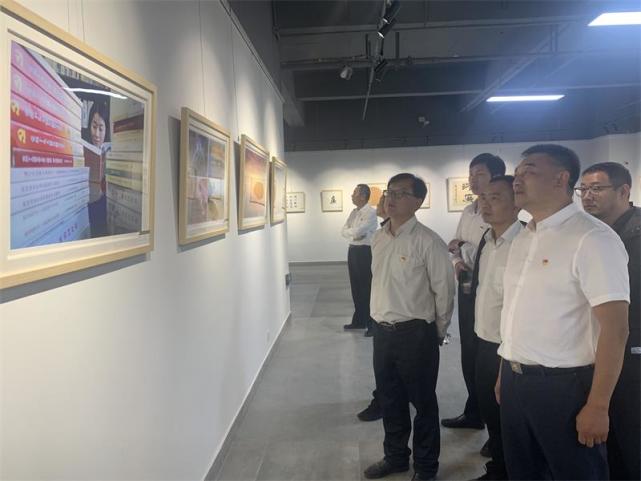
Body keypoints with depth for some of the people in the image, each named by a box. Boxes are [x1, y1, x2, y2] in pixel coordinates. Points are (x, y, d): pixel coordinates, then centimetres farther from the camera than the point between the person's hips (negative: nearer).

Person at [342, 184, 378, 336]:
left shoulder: (371, 212, -12)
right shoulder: (353, 212, 13)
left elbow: (358, 231, -23)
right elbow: (344, 231, 6)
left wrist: (350, 231, -3)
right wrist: (354, 233, -12)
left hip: (365, 252, -8)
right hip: (353, 251, 8)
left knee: (367, 288, -2)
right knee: (356, 287, 15)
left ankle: (372, 324, 6)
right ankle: (359, 320, 27)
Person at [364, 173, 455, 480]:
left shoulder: (428, 242, -15)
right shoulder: (379, 239, 6)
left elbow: (444, 290, -10)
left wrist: (437, 333, 0)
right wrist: (381, 322, 16)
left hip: (415, 333, -6)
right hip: (382, 331, 7)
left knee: (422, 402, 10)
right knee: (389, 399, 20)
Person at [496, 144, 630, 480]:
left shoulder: (592, 238, -15)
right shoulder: (522, 239, 9)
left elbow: (615, 328, -18)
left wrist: (597, 406, -19)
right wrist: (504, 373, 16)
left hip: (564, 385, -7)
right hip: (514, 380, 7)